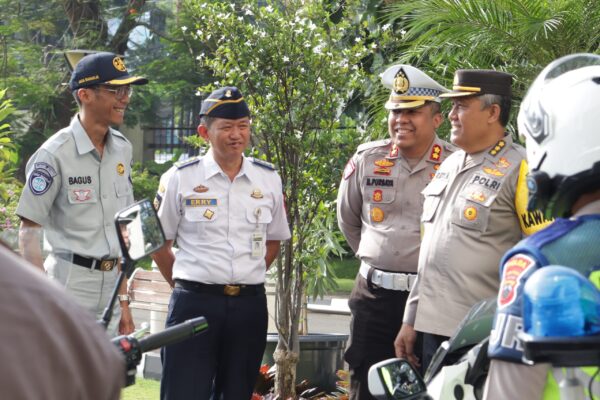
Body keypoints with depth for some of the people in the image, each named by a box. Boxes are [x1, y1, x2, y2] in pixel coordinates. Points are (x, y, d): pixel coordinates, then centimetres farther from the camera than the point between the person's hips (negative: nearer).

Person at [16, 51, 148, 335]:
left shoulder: (122, 149, 9)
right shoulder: (55, 154, -11)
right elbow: (29, 230, -10)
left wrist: (123, 300, 15)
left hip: (110, 283, 6)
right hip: (69, 282, -6)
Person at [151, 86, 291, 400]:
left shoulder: (269, 179, 6)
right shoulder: (180, 178, -2)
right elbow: (159, 243, 4)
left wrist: (246, 279, 10)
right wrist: (187, 286, 4)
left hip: (249, 305, 3)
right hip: (193, 304, -3)